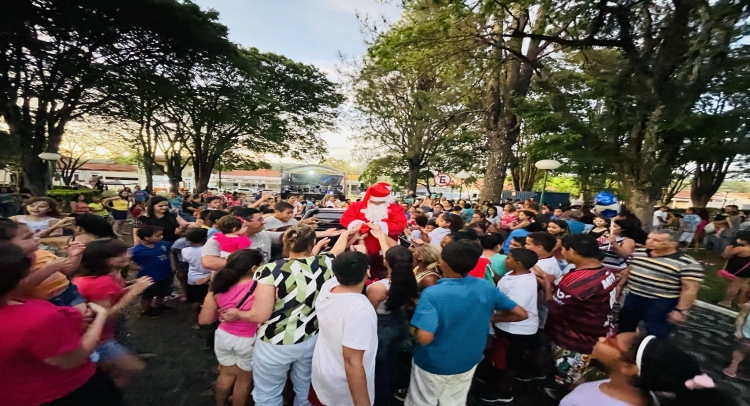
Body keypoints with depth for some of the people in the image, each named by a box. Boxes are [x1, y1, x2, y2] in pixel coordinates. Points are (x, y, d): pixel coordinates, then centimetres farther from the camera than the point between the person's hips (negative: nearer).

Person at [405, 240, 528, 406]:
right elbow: (521, 314, -4)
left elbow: (424, 338, -33)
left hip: (432, 365, -4)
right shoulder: (487, 288, -14)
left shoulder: (432, 294, -29)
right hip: (468, 363, 4)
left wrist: (415, 328, -12)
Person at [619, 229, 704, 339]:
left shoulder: (687, 264, -17)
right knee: (625, 327, 21)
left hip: (661, 304, -6)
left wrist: (680, 310, -18)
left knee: (656, 334, 10)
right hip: (632, 298, 6)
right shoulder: (639, 252, 2)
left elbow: (690, 289, -16)